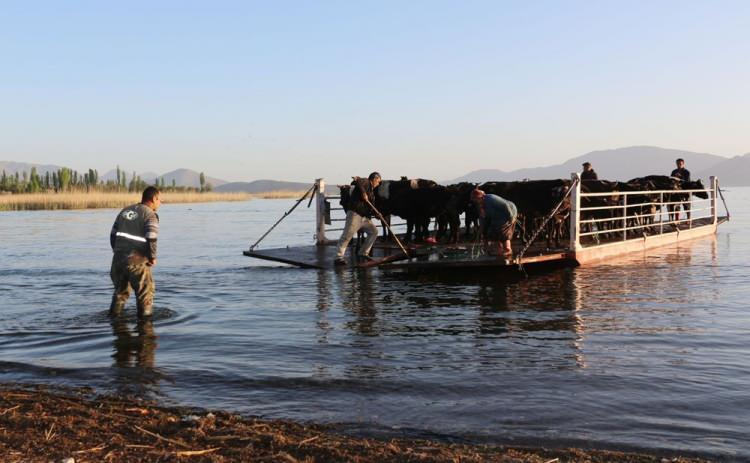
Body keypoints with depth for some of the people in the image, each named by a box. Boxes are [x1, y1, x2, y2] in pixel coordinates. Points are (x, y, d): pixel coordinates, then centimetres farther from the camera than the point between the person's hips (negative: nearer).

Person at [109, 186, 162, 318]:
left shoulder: (125, 211, 15)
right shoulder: (150, 215, -8)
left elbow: (113, 234, 15)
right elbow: (151, 240, -17)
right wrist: (152, 257, -4)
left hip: (118, 259, 7)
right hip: (136, 261, -7)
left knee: (120, 290, 24)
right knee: (146, 292, 7)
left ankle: (113, 316, 31)